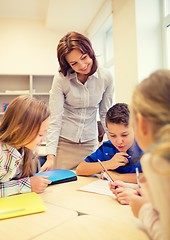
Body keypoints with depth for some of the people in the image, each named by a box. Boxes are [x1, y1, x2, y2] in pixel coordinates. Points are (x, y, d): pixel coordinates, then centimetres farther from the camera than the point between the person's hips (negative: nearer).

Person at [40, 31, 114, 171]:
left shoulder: (105, 77, -7)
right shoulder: (61, 79, -13)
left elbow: (106, 114, 2)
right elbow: (55, 119, -14)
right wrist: (50, 156, -19)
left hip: (90, 143, 2)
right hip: (63, 143, -1)